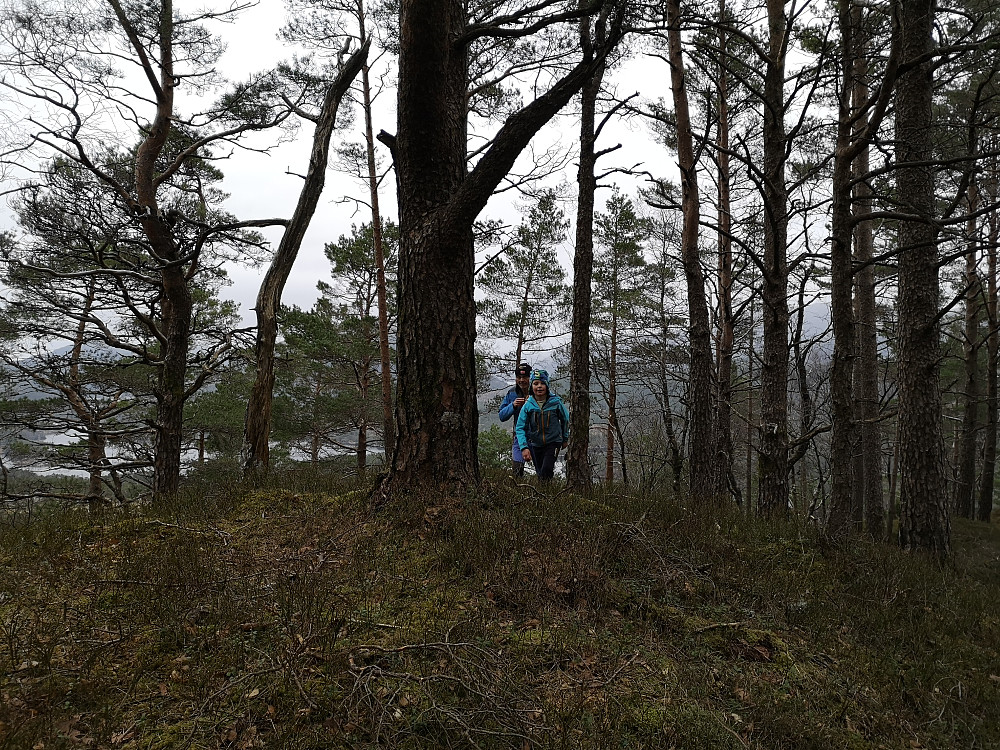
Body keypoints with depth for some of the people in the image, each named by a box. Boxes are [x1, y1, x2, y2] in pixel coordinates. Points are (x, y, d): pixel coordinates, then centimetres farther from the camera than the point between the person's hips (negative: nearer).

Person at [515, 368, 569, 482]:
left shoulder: (556, 402, -10)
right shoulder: (527, 405, -10)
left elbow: (565, 419, 8)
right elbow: (520, 428, -9)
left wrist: (565, 438, 17)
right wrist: (524, 447, -20)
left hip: (553, 443, -2)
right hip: (535, 445, 2)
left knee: (546, 470, -20)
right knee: (540, 474, 11)